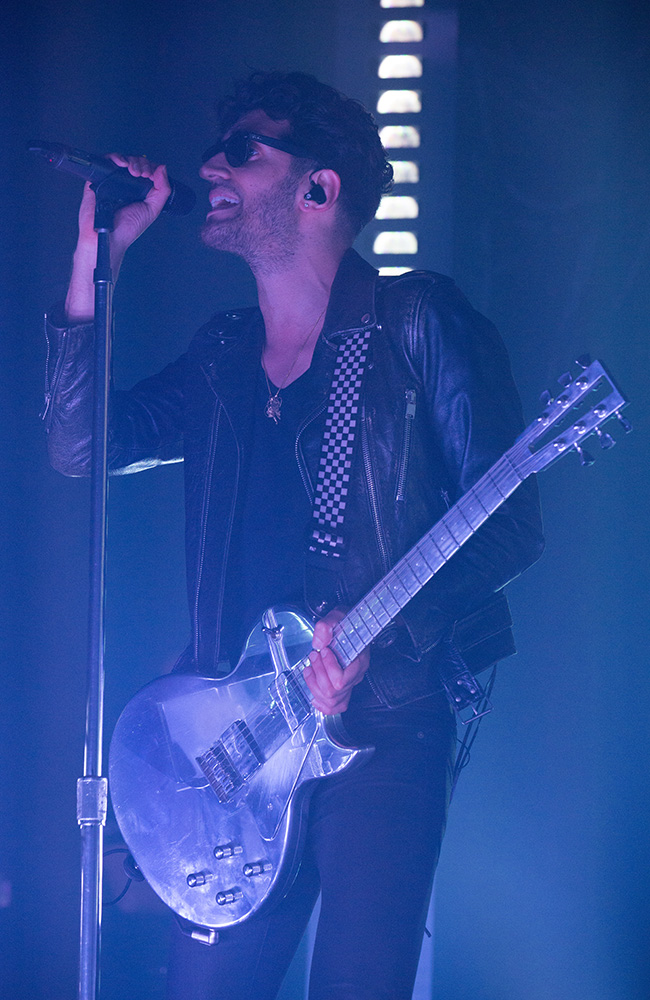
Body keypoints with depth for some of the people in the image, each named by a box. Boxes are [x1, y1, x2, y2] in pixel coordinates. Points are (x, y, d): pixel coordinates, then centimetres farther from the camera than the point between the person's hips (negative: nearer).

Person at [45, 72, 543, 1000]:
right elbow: (79, 446, 9)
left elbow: (509, 522, -7)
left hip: (385, 724, -6)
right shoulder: (223, 355, 16)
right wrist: (94, 259, 6)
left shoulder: (418, 323, -3)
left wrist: (378, 630, -21)